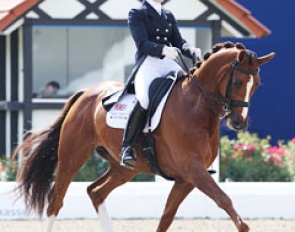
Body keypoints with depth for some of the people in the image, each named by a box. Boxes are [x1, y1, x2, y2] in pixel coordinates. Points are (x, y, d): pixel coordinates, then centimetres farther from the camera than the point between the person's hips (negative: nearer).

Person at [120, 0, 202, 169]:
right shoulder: (137, 14, 4)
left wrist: (192, 51, -9)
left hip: (170, 65, 6)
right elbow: (142, 43, -9)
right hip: (148, 64, -6)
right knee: (144, 99, -33)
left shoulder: (169, 16, 22)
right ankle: (127, 148, -27)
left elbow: (179, 41, 14)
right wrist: (163, 50, -28)